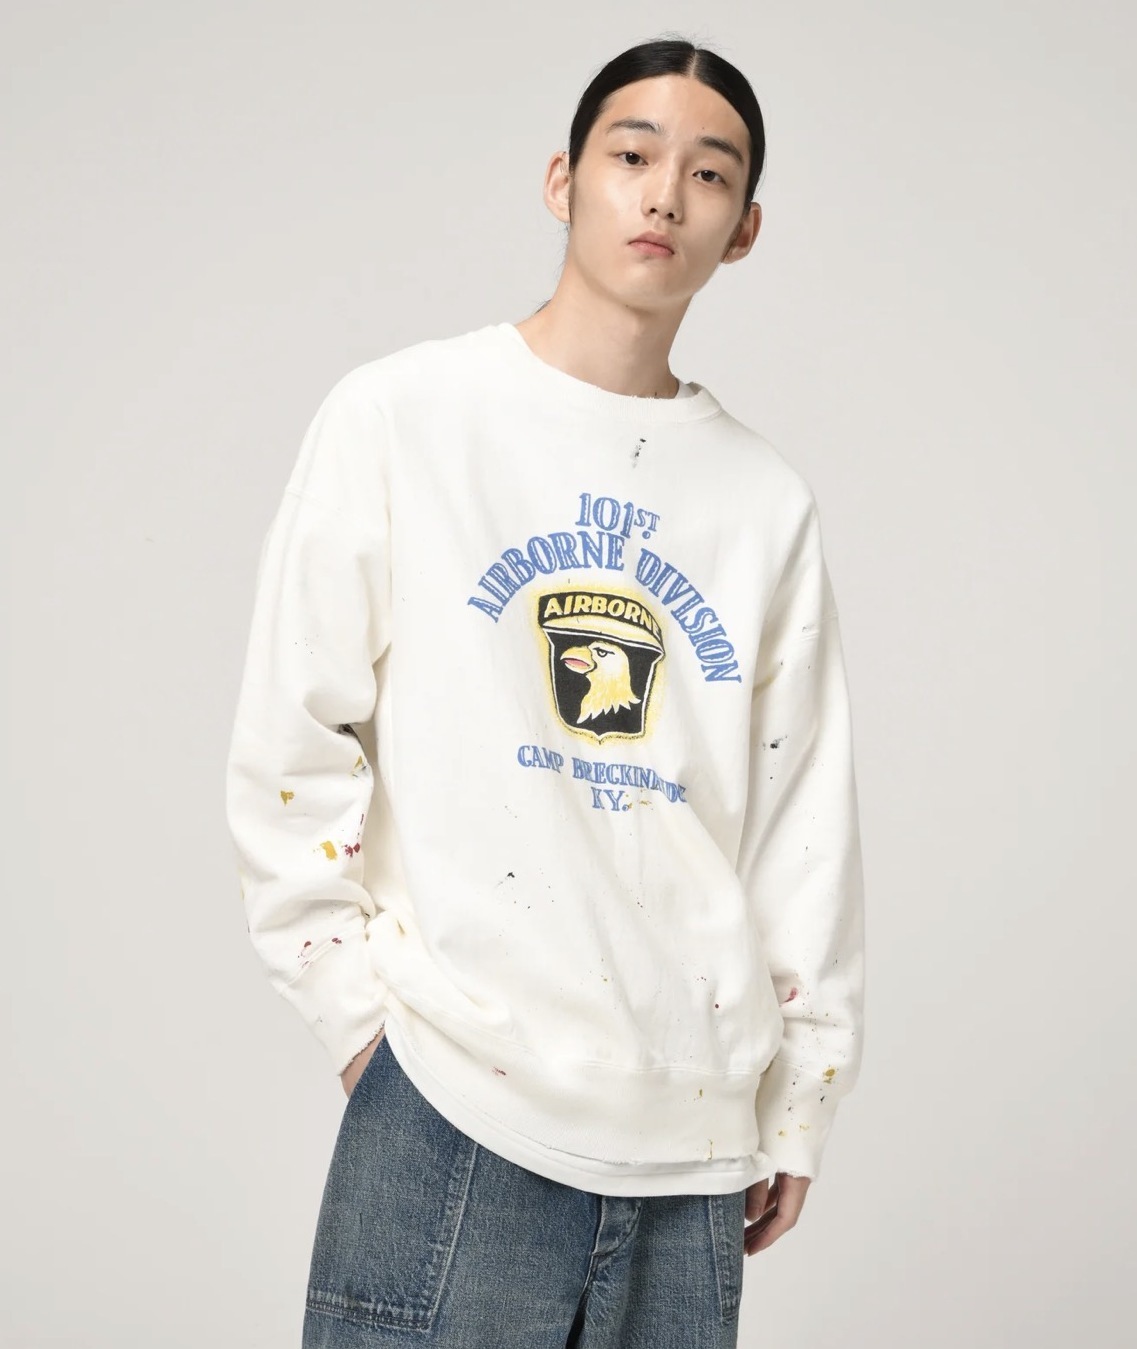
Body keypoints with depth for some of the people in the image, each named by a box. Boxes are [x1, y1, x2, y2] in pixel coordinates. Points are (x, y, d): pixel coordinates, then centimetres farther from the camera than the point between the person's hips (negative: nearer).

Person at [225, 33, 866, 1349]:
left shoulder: (770, 502, 11)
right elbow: (292, 745, 0)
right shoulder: (399, 416, 2)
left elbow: (805, 817, 12)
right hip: (452, 1109, -3)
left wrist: (800, 1104, 11)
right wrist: (362, 1012, -5)